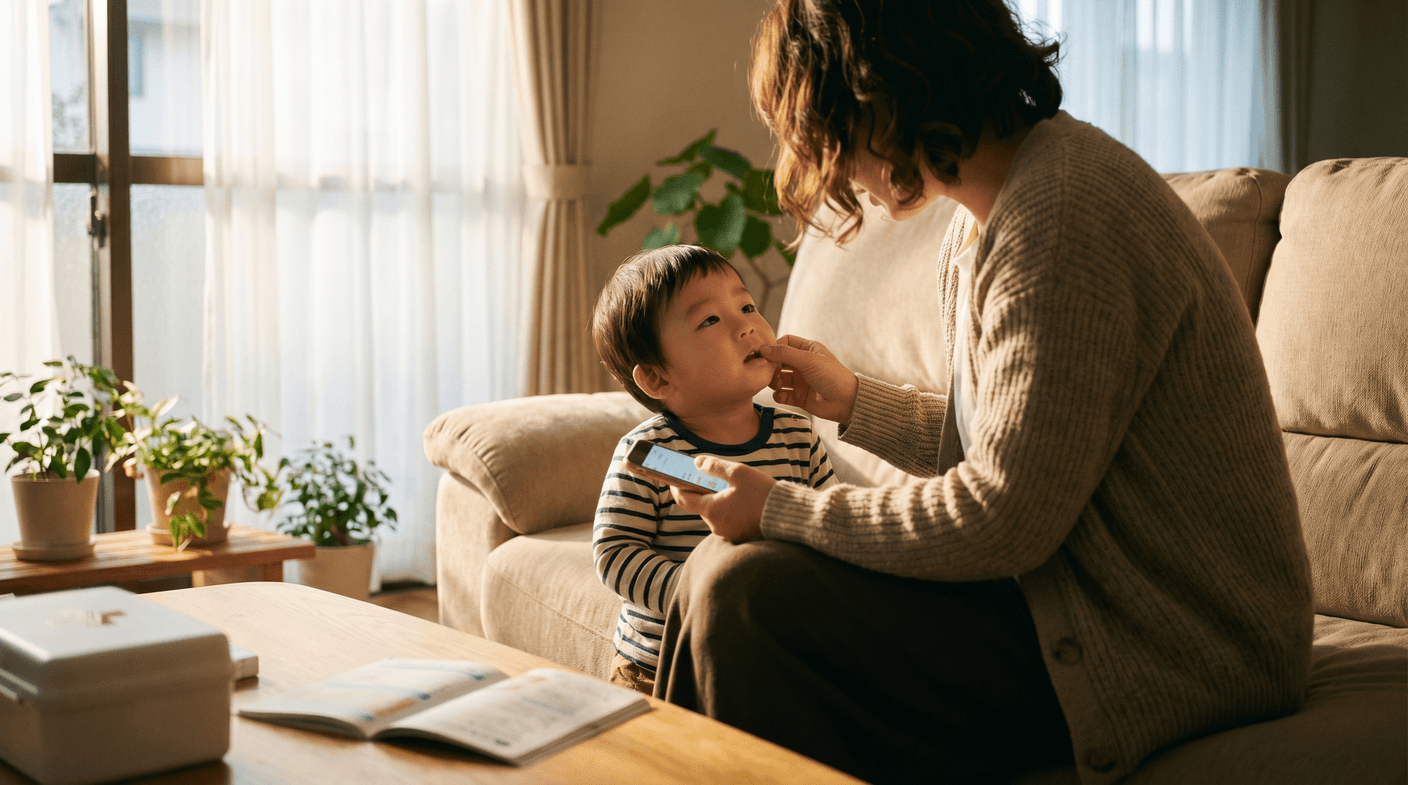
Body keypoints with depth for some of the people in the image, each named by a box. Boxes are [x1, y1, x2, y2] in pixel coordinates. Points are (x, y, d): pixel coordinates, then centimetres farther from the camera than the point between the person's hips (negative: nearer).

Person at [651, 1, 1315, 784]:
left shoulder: (1064, 215, -22)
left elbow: (1002, 519, -23)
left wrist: (780, 509, -12)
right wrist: (852, 400, 24)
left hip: (1176, 645, -10)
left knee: (750, 595, -19)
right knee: (727, 566, 5)